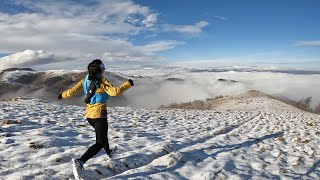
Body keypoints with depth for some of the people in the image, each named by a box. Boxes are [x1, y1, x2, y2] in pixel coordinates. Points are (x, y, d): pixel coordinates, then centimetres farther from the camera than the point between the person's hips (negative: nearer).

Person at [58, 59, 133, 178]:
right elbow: (115, 91, -25)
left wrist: (63, 95, 24)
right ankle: (80, 161, -17)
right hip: (99, 115, -8)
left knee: (102, 134, 30)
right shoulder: (102, 81, -15)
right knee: (100, 143, -1)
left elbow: (73, 90, 5)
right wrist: (128, 84, -13)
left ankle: (109, 152, 51)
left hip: (89, 115, 8)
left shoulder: (85, 80, 3)